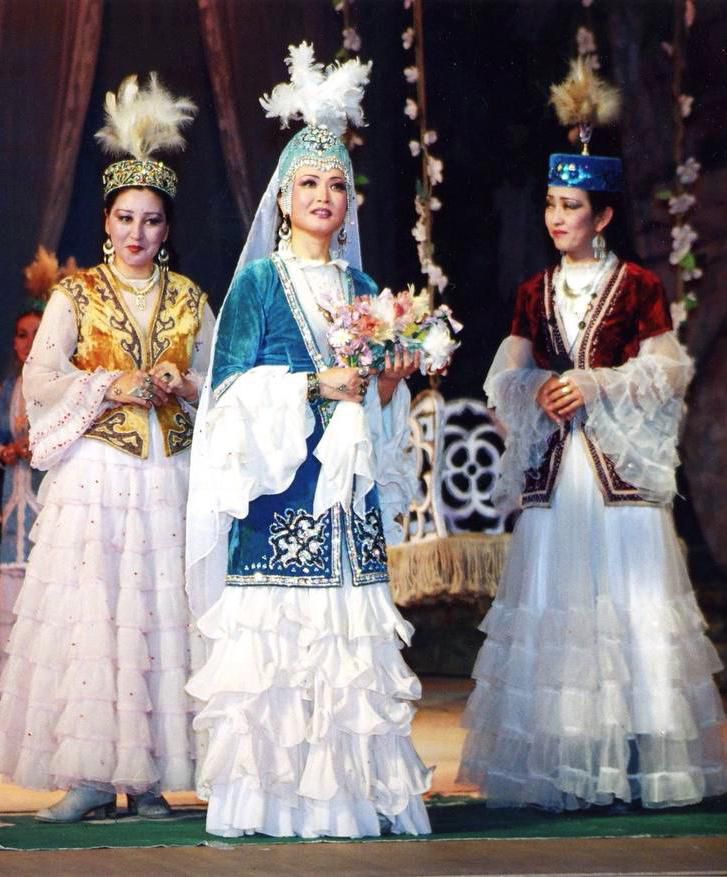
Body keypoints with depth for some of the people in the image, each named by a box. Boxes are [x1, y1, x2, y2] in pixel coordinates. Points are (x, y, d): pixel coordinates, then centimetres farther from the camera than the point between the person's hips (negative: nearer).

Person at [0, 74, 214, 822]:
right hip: (94, 474, -2)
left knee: (159, 617, -3)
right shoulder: (76, 295, 6)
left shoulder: (190, 301, 13)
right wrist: (113, 386, -14)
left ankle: (147, 774, 0)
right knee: (86, 614, -9)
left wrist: (182, 387, -7)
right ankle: (88, 775, -8)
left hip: (168, 477, 2)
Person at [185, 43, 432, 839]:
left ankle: (349, 791, 2)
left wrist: (387, 387, -2)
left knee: (353, 637, 0)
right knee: (276, 629, -10)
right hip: (279, 483, -5)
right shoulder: (259, 281, 1)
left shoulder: (362, 288, 16)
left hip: (348, 483, 5)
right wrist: (314, 385, -14)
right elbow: (234, 386, -6)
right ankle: (271, 795, -7)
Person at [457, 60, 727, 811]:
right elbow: (506, 378, 11)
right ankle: (556, 771, 0)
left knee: (628, 604, -6)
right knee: (550, 614, -1)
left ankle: (634, 768, -4)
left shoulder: (639, 288, 2)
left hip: (620, 473, -3)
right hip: (552, 470, 3)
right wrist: (538, 392, -9)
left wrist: (594, 386, -13)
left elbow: (665, 374, -3)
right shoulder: (533, 295, 13)